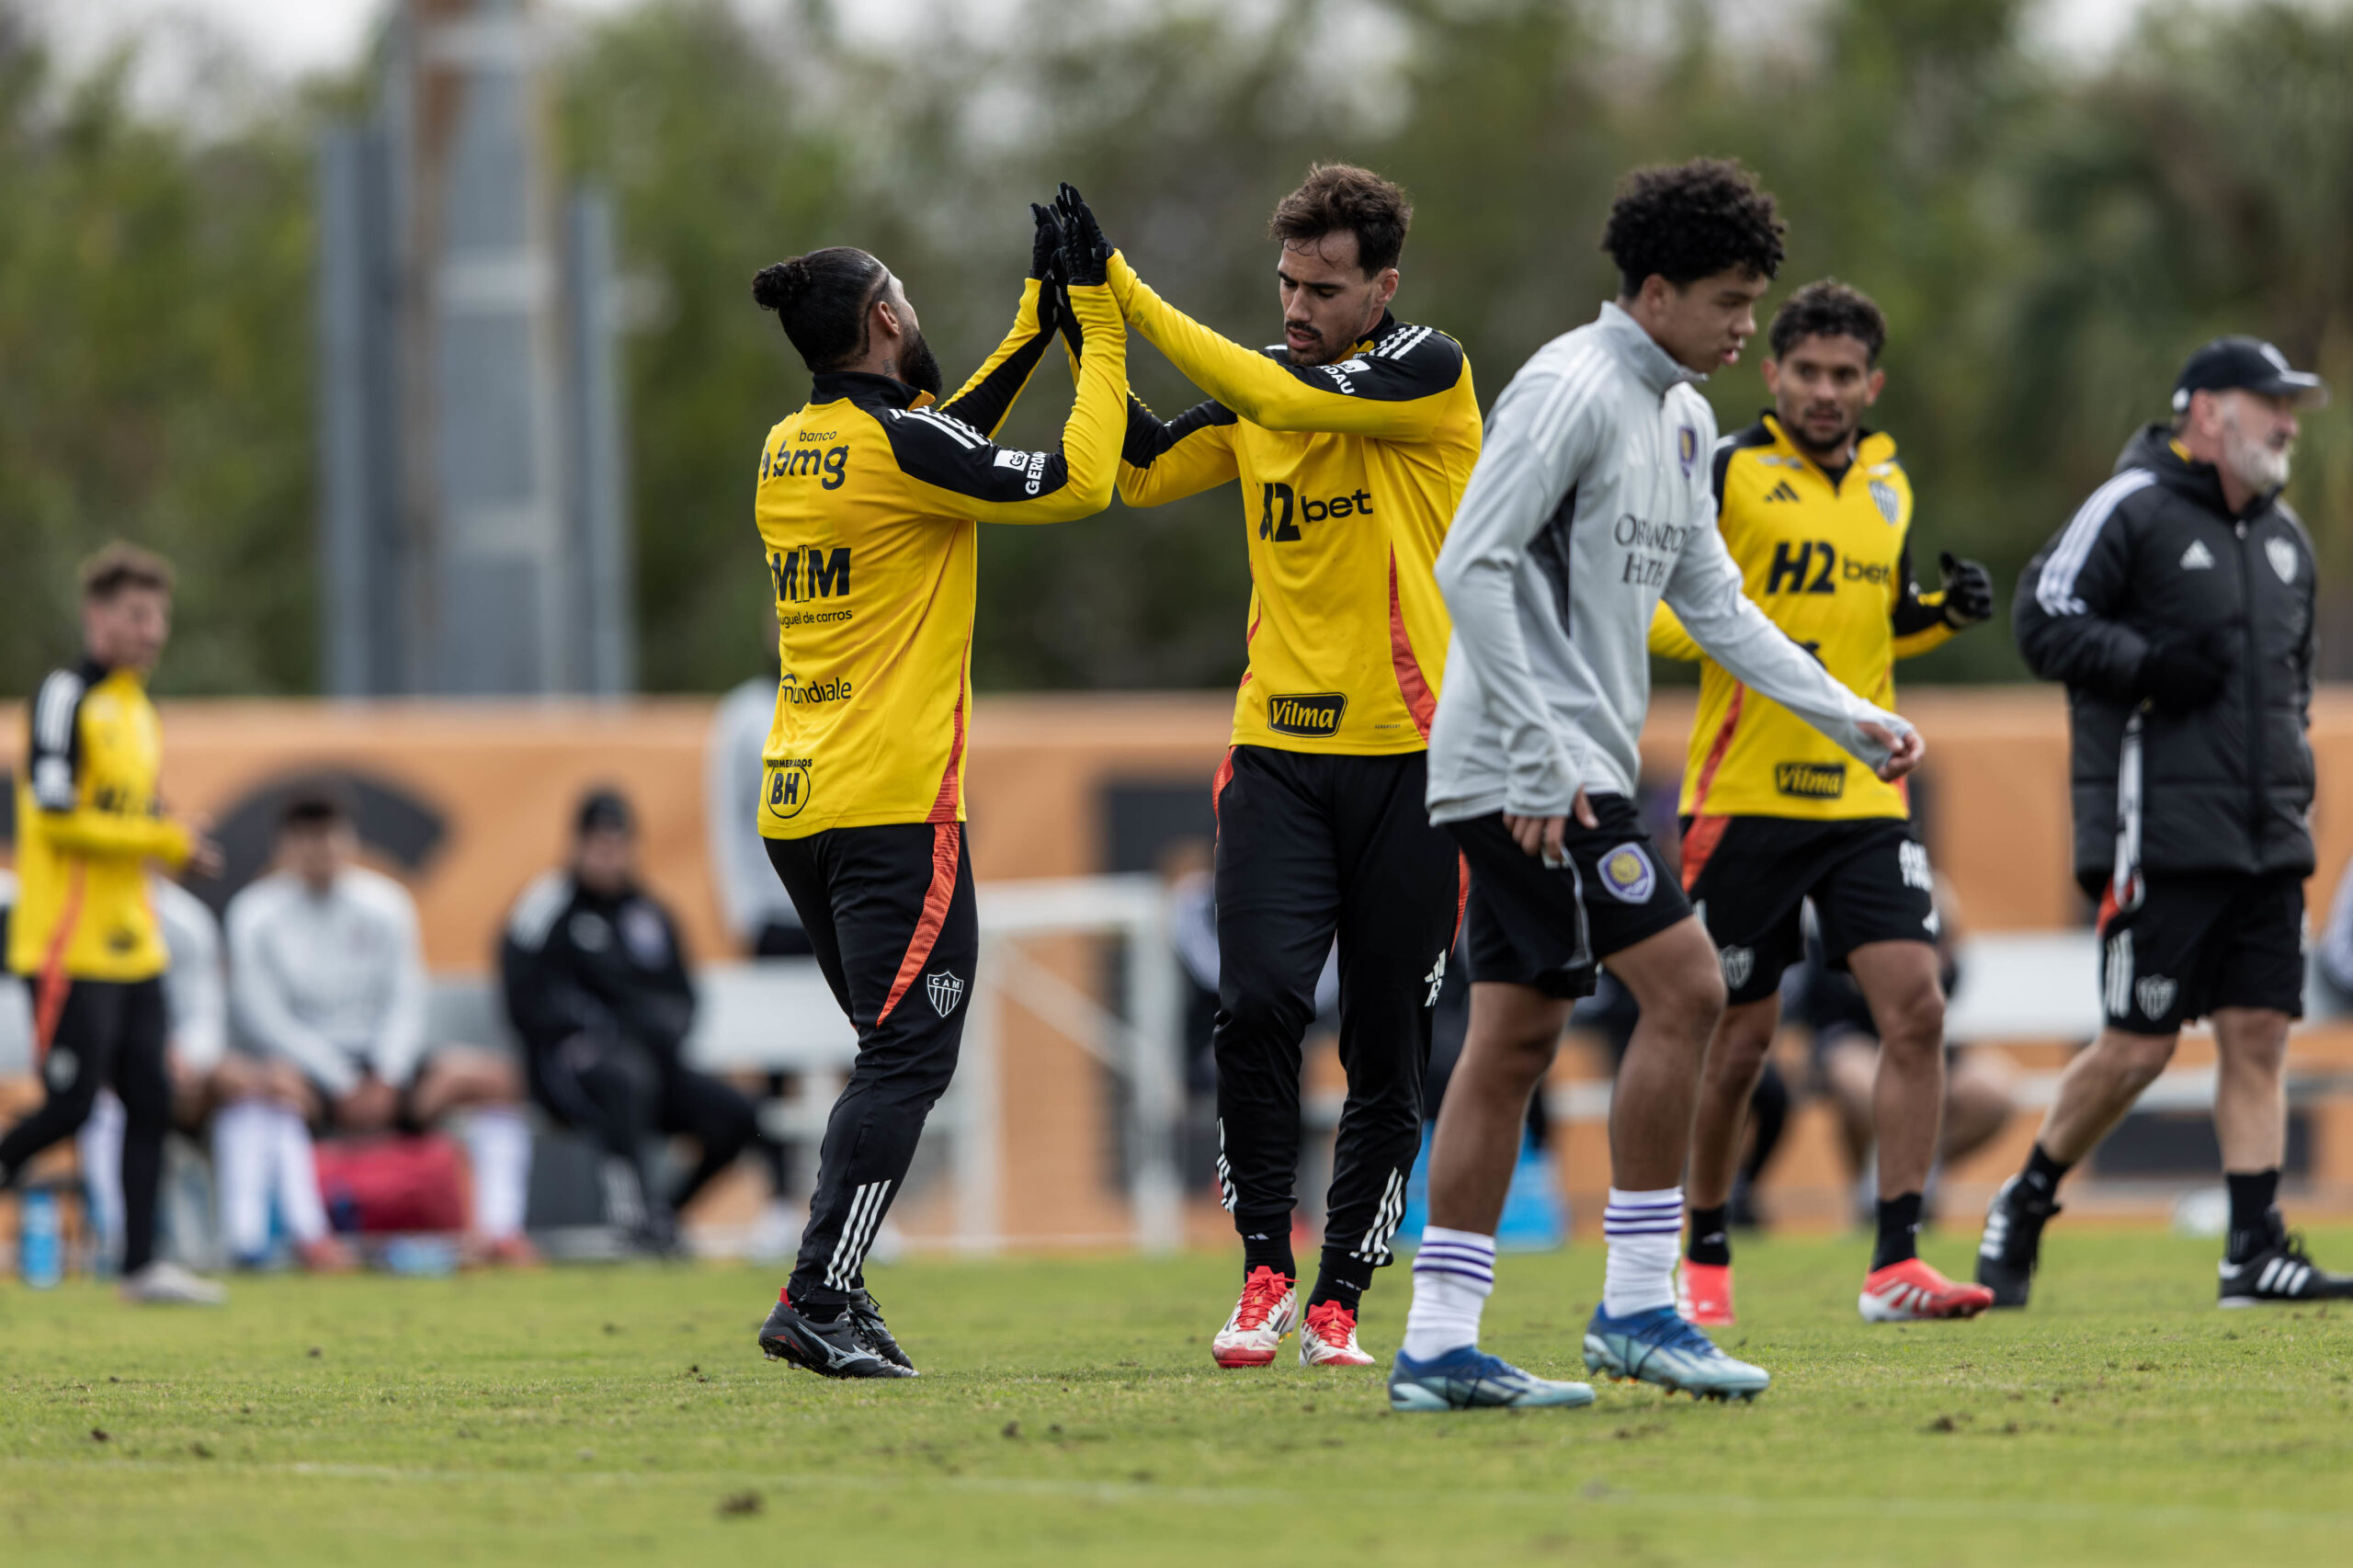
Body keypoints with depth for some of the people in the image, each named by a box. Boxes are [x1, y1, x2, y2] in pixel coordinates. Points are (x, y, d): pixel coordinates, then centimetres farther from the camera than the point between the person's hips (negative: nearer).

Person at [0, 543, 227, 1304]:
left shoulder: (137, 710, 16)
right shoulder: (67, 698, -10)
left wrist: (171, 841, 4)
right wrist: (164, 840, -13)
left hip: (131, 947, 8)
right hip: (69, 947, -8)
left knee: (150, 1101, 4)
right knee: (69, 1105, -11)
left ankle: (142, 1264, 7)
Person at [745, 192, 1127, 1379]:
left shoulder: (790, 448, 11)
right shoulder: (897, 442, -13)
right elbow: (1078, 480, -9)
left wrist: (1035, 326, 27)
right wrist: (1096, 323, -1)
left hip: (798, 810, 8)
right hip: (894, 805, -8)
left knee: (896, 1051, 16)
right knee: (908, 1057, -6)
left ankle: (834, 1292, 10)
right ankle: (817, 1303, -14)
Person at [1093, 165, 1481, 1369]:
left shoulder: (1429, 372, -7)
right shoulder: (1258, 382, 11)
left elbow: (1281, 399, -20)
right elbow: (1144, 472, 9)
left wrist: (1130, 293, -19)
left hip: (1409, 750, -3)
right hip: (1280, 747, 3)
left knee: (1387, 1052, 2)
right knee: (1257, 1004, -14)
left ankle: (1338, 1299, 12)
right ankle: (1265, 1272, -2)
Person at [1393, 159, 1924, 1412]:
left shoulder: (1681, 415, 16)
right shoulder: (1571, 390, -13)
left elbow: (1710, 598, 22)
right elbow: (1470, 566, -19)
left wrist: (1848, 718, 13)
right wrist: (1543, 750, -22)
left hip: (1567, 768, 10)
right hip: (1525, 764, -10)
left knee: (1514, 1038, 7)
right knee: (1682, 985, -12)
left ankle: (1438, 1342, 7)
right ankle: (1635, 1306, -7)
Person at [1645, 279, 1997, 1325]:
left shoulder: (1888, 483, 14)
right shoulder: (1726, 473, -5)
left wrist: (1945, 612, 7)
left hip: (1864, 798, 5)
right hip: (1744, 798, -4)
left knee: (1915, 1005, -11)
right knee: (1738, 1040, 2)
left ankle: (1896, 1264, -8)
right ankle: (1703, 1257, 22)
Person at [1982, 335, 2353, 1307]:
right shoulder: (2131, 509, -5)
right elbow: (2045, 622, -9)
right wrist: (2148, 666, -20)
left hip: (2269, 831, 7)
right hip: (2160, 829, -7)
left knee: (2260, 1035, 0)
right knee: (2138, 1045, -7)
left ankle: (2255, 1250, 0)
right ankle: (2024, 1206, 12)